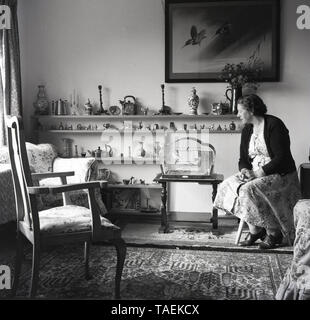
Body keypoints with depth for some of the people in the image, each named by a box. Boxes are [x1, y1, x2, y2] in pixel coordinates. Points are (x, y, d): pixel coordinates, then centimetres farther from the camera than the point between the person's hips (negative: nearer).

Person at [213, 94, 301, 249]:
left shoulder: (274, 125, -12)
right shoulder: (247, 130, 11)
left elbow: (281, 158, -18)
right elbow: (243, 159, 14)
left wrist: (261, 172, -23)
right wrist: (244, 170, -8)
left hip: (280, 174, -7)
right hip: (254, 174, 7)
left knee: (250, 190, -32)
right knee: (227, 185, -17)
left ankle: (274, 232, -13)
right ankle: (254, 229, -11)